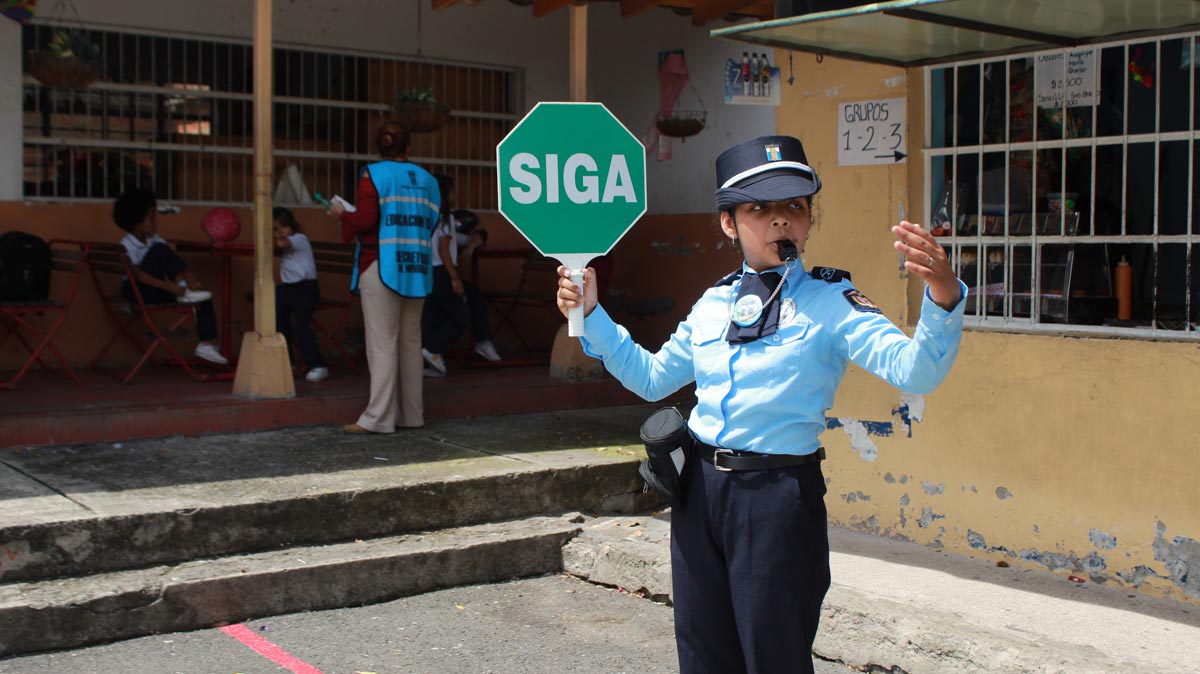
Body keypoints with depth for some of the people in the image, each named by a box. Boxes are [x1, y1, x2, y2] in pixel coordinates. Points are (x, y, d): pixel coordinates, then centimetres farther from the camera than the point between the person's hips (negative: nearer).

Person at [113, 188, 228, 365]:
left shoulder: (153, 238, 7)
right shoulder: (127, 246, -15)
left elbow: (175, 261, 0)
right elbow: (138, 275, -26)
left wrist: (189, 279, -17)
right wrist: (170, 287, -32)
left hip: (154, 289, 7)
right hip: (134, 289, -7)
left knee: (204, 295, -6)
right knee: (160, 251, -27)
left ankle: (207, 344, -12)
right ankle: (184, 291, -24)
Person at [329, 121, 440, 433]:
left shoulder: (373, 174, -5)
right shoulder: (427, 179, 11)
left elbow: (365, 220, -14)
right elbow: (432, 224, 8)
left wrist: (342, 213, 4)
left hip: (381, 267, -5)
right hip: (417, 271, 5)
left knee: (382, 343, -5)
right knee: (410, 342, 11)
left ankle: (378, 417, -6)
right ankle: (411, 413, 15)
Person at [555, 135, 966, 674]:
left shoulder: (830, 302, -8)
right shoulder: (713, 303, 9)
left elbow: (915, 371, -21)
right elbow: (652, 378, 20)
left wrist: (943, 299, -40)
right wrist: (591, 314, 12)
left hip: (778, 496, -5)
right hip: (700, 486, 6)